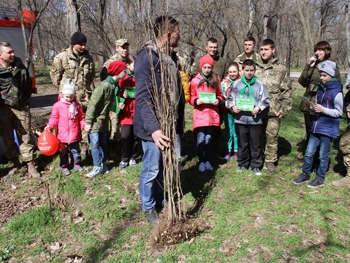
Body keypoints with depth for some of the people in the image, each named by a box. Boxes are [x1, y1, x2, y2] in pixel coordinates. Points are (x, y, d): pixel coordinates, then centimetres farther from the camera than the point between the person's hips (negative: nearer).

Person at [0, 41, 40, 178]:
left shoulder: (20, 67, 1)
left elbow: (28, 85, 15)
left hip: (20, 107, 1)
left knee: (26, 136, 3)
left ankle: (30, 164, 12)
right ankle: (15, 163, 27)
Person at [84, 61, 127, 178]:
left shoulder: (115, 85, 2)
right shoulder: (104, 85, -23)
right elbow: (93, 104, -22)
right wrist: (88, 122, -21)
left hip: (104, 120, 8)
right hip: (96, 120, -8)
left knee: (103, 143, 14)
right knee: (95, 143, -4)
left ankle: (103, 164, 24)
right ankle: (98, 167, 5)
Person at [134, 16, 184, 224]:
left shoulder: (170, 57, 12)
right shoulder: (146, 57, -15)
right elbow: (143, 97, -22)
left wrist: (179, 121, 17)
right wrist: (153, 128, -31)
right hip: (154, 127, -8)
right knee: (152, 170, 5)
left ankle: (163, 199, 37)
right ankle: (149, 207, 26)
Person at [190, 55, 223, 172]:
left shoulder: (216, 79, 8)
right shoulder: (195, 80, -1)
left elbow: (220, 95, 16)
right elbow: (191, 97, 3)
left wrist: (218, 100, -5)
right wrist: (196, 101, -16)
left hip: (212, 114, 3)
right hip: (200, 114, -2)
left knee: (209, 138, 9)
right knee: (201, 138, -2)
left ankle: (208, 161, 21)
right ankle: (201, 161, 11)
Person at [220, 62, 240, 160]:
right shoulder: (224, 82, 0)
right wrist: (225, 102, -14)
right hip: (227, 111, 2)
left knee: (237, 131, 7)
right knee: (228, 131, 12)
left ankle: (236, 151, 22)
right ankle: (228, 151, 24)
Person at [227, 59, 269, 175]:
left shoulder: (260, 84, -3)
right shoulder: (236, 84, 1)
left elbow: (265, 100, 1)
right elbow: (231, 98, 8)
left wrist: (259, 108, -14)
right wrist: (233, 107, -9)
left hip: (255, 119, -1)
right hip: (240, 119, 1)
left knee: (255, 144, 9)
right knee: (242, 143, 13)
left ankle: (256, 166, 22)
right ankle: (243, 164, 29)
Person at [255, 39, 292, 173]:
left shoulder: (281, 68, 2)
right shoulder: (254, 67, 6)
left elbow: (287, 90, 1)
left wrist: (284, 109, -6)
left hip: (274, 110, -1)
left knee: (272, 136, 4)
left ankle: (270, 160, 20)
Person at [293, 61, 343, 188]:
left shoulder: (336, 92, -12)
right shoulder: (319, 88, 8)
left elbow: (339, 112, -9)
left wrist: (323, 110, -20)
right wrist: (313, 107, -2)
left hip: (328, 129, -6)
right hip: (316, 126, 6)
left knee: (323, 155, 7)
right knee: (308, 153, 10)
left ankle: (320, 178, 21)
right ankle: (305, 174, 25)